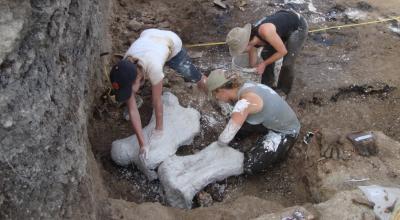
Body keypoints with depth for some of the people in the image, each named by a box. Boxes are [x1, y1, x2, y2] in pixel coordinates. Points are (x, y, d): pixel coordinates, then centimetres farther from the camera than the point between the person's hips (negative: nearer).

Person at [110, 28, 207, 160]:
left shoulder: (153, 67, -47)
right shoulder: (125, 72, -32)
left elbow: (157, 102, -32)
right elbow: (132, 110, -30)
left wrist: (159, 129, -18)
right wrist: (143, 143, -31)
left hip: (171, 42, -3)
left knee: (195, 79, 0)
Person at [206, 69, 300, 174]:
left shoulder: (244, 102, -32)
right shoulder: (245, 86, -5)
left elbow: (226, 137, -28)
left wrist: (220, 143, -8)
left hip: (285, 132, -8)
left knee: (250, 165, -15)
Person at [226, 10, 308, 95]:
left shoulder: (265, 31, -40)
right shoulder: (250, 41, -14)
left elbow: (283, 51, -27)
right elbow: (252, 65, 1)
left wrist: (264, 64, -18)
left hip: (298, 26, -7)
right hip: (285, 24, 7)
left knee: (287, 63, -10)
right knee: (266, 54, 5)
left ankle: (283, 91, 14)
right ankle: (266, 85, 25)